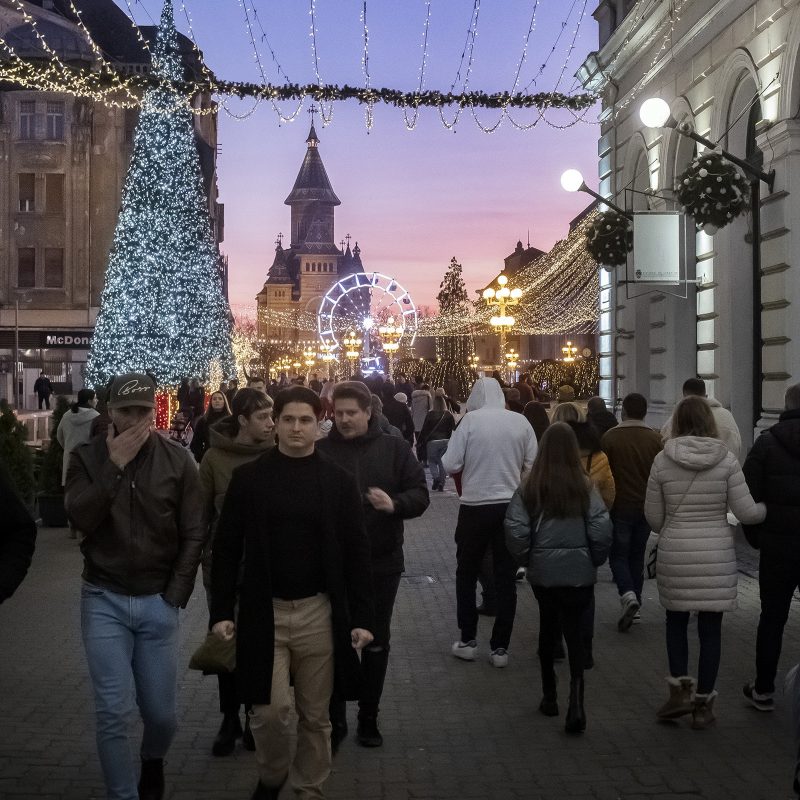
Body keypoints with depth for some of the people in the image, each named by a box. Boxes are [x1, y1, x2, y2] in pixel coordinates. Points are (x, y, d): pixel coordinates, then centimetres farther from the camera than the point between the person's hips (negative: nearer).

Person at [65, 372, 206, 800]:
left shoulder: (178, 460, -2)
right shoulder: (87, 457, -2)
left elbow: (194, 535, 0)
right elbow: (80, 518, -16)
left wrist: (175, 596, -4)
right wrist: (114, 466, -20)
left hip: (157, 601, 1)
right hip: (103, 600, -1)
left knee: (162, 712, 8)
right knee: (113, 712, -4)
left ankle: (153, 762, 41)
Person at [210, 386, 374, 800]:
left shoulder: (338, 481, 0)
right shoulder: (248, 477, 0)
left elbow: (356, 553, 1)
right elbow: (226, 548, 2)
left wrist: (362, 616, -4)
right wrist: (221, 611, -3)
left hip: (319, 612, 1)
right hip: (263, 611, 0)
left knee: (315, 715, 9)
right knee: (269, 710, -3)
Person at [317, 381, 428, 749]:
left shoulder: (394, 448, 0)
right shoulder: (321, 451, -2)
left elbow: (420, 494, -3)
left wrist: (395, 504, -23)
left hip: (381, 562, 1)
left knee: (376, 642, 12)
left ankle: (369, 718, 26)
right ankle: (335, 719, 23)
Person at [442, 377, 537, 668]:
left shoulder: (470, 419, -10)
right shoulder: (521, 421, -3)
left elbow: (450, 465, -11)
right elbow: (532, 466, 2)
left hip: (475, 507, -2)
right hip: (511, 507, 2)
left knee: (466, 575, 15)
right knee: (505, 578, 9)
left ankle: (467, 641, 18)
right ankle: (500, 647, 12)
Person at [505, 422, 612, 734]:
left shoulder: (529, 488, -7)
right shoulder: (585, 487, -8)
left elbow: (516, 532, -10)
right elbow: (601, 531, -10)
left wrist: (526, 559, 8)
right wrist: (594, 560, 6)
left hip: (542, 571, 1)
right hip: (579, 572, -1)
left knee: (548, 629, 18)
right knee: (574, 632, 3)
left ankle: (550, 696, 28)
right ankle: (575, 700, -14)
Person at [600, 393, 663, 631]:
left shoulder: (610, 437, -9)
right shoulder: (656, 439, 0)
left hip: (620, 506, -3)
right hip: (646, 507, 3)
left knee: (618, 554, 4)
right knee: (637, 556, 14)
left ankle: (628, 595, -17)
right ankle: (635, 598, 16)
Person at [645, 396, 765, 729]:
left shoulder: (662, 460, -5)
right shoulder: (726, 459, -7)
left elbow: (653, 517, 1)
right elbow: (746, 512, -6)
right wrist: (768, 508, 15)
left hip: (675, 553, 0)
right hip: (717, 554, 0)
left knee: (676, 620, 19)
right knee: (710, 627, 9)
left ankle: (680, 689, 9)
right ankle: (703, 703, 15)